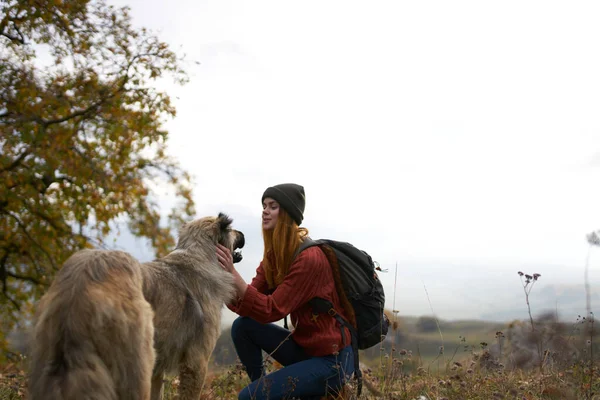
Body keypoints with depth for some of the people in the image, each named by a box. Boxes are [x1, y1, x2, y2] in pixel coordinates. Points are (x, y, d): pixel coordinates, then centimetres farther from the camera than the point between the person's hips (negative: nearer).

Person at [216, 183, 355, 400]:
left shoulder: (309, 258, -22)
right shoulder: (272, 256, 4)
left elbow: (271, 311, -25)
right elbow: (244, 306, -2)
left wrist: (232, 273, -29)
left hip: (332, 359, -8)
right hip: (304, 347, 8)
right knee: (242, 326, -3)